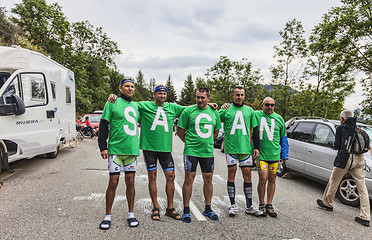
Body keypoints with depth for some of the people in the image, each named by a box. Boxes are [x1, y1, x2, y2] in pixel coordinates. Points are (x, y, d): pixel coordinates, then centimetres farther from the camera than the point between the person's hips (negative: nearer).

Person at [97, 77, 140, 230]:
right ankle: (108, 216, 16)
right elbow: (103, 126, -3)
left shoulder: (135, 106, 13)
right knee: (113, 182, 0)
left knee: (130, 182, 9)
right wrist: (103, 147, -8)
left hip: (132, 149, 4)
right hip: (116, 149, -4)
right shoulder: (112, 103, -1)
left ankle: (131, 214, 21)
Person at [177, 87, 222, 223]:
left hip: (208, 152, 4)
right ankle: (186, 210, 13)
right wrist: (189, 142, 5)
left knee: (208, 180, 10)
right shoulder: (188, 111, -3)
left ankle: (208, 209, 26)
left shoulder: (214, 113, 8)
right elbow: (180, 130, 2)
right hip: (191, 151, -3)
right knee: (189, 179, -1)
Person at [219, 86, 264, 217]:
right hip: (231, 147, -2)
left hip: (246, 148, 2)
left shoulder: (249, 110, 11)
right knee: (231, 174, 3)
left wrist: (256, 147, 6)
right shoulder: (226, 110, 4)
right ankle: (232, 205, 16)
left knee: (247, 175, 5)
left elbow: (255, 130, 12)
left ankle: (249, 206, 17)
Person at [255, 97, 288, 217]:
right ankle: (261, 205, 10)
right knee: (263, 178, -8)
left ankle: (269, 205, 20)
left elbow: (283, 138, 16)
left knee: (272, 179, 8)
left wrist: (285, 155, 14)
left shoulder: (279, 119, 10)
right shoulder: (256, 115, 1)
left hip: (274, 154, 3)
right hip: (260, 153, -3)